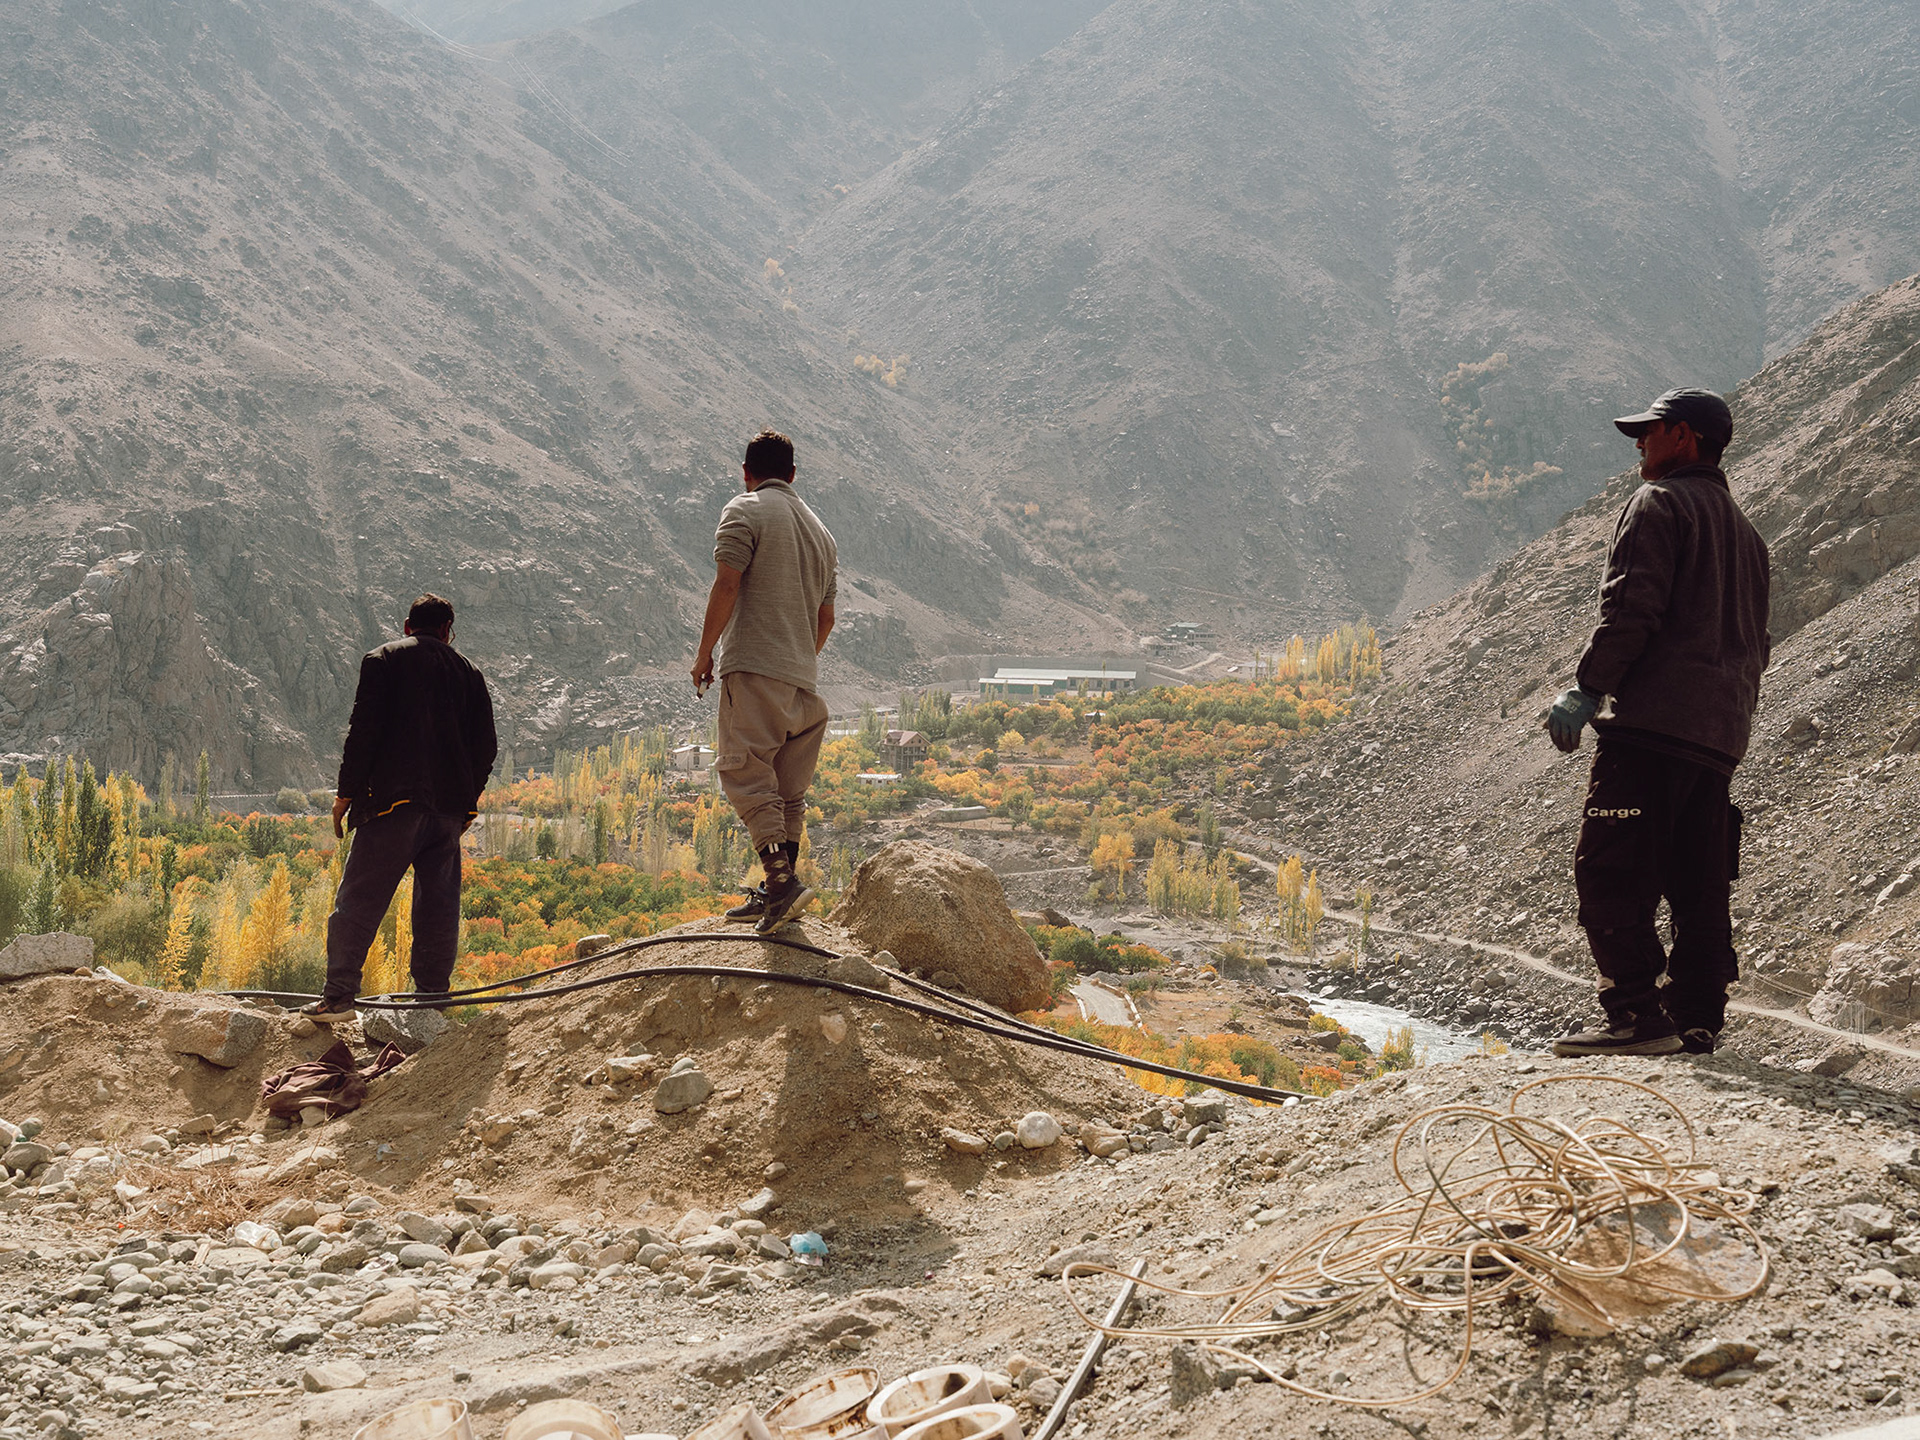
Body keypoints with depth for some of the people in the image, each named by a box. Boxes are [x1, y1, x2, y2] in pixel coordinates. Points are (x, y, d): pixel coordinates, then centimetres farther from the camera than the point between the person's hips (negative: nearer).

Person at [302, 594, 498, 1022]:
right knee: (438, 905, 9)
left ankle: (338, 996, -7)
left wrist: (345, 792, 0)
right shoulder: (468, 672, 15)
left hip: (394, 799, -4)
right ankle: (432, 998, 8)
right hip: (450, 806, 4)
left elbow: (364, 730, -5)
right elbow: (485, 746, 14)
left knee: (359, 899, -3)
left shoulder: (384, 660, 4)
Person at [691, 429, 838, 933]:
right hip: (802, 675, 7)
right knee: (788, 791, 10)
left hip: (755, 668, -7)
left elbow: (727, 585, -11)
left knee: (746, 775, -10)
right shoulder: (818, 528, 21)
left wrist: (705, 653, -4)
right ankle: (777, 893, 13)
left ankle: (782, 879, -23)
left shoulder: (744, 511, -1)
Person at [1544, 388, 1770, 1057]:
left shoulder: (1658, 505, -2)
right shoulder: (1744, 530, 25)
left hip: (1654, 721, -9)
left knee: (1610, 871, -10)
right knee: (1698, 883, 9)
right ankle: (1697, 1020, 8)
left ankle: (1637, 1015, -16)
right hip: (1720, 732, 9)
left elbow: (1630, 607, -15)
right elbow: (1756, 643, 24)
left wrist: (1586, 689, -12)